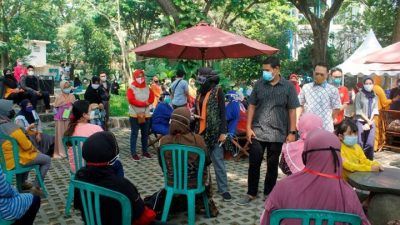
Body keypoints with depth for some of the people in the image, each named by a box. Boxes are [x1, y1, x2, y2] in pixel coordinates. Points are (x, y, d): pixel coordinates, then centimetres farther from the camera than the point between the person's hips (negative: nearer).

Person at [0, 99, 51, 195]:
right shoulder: (12, 128, -26)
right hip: (17, 161, -9)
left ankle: (22, 182, 37)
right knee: (47, 160, 4)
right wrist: (35, 149, 2)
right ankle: (36, 187, 2)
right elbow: (27, 146, -19)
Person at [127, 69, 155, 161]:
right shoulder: (131, 88, -5)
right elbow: (131, 100, -15)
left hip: (146, 114, 5)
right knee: (134, 133, -2)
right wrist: (144, 103, -15)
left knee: (145, 133, 10)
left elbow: (152, 98, 6)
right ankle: (133, 153, 2)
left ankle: (145, 151, 20)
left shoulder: (147, 88, 9)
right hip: (135, 115, -5)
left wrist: (147, 103, -12)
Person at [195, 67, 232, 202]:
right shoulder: (201, 91, 13)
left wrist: (223, 132, -14)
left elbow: (222, 113, -9)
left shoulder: (217, 91, -6)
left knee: (218, 162, -1)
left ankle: (223, 189, 6)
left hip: (214, 132, -6)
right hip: (200, 131, 6)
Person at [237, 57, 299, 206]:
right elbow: (252, 106, 5)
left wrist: (292, 132, -6)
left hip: (278, 134, -1)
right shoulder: (259, 84, 2)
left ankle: (269, 193, 27)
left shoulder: (288, 86, -2)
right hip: (257, 132, 1)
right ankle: (251, 193, 20)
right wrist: (248, 127, -1)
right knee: (254, 164, 5)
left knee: (272, 165, 11)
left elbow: (292, 110, -1)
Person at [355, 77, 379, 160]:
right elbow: (358, 110, -6)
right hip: (360, 121, -4)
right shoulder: (359, 95, -1)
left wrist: (370, 121, -6)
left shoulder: (375, 96, 12)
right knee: (360, 143, -7)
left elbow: (375, 110, 5)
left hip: (371, 122, 4)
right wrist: (367, 120, -8)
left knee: (370, 144, 1)